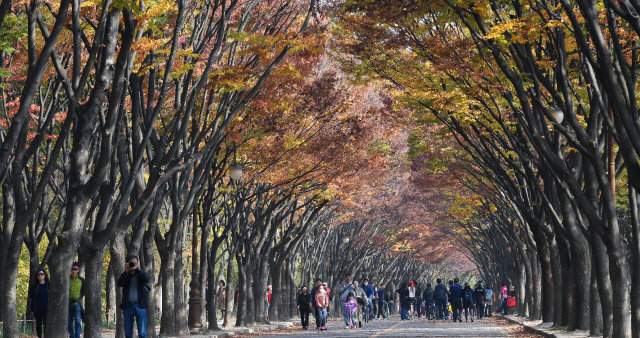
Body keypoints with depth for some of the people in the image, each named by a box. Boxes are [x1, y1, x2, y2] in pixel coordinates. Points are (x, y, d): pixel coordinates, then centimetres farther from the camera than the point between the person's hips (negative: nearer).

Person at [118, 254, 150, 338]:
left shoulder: (140, 274, 9)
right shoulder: (125, 275, 11)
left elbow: (146, 280, -12)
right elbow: (119, 284, -8)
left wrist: (136, 269, -15)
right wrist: (126, 272, -14)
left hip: (140, 305, -1)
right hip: (128, 305, 1)